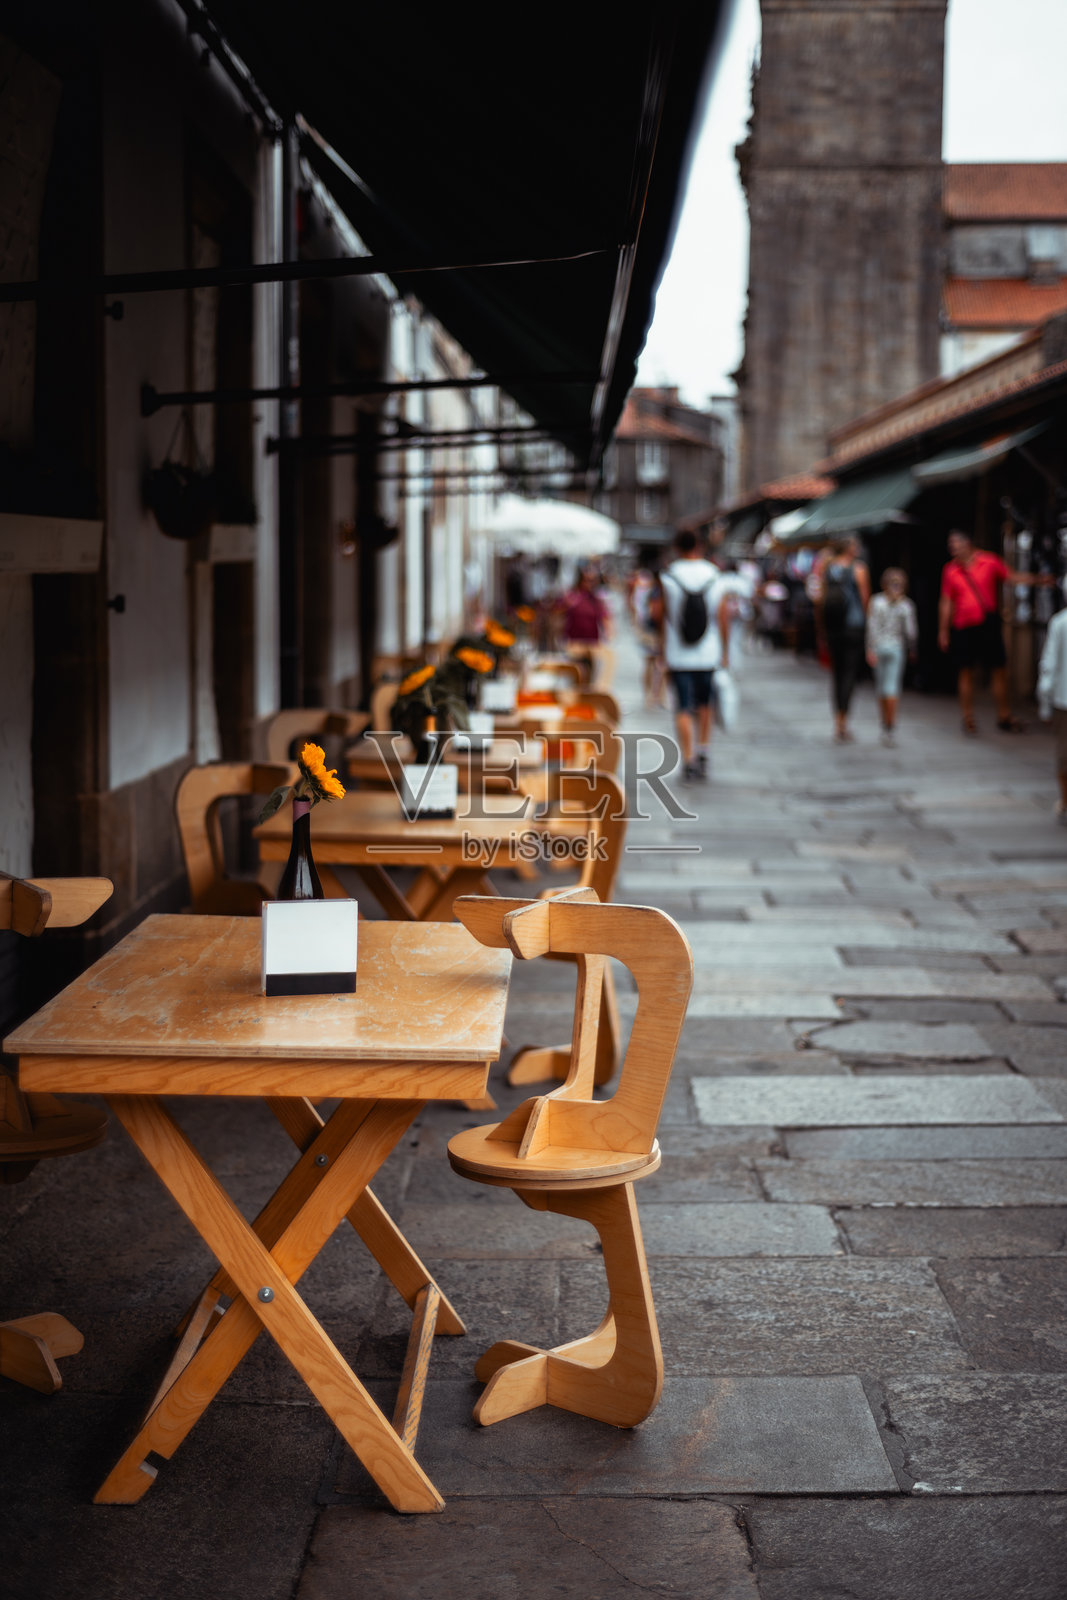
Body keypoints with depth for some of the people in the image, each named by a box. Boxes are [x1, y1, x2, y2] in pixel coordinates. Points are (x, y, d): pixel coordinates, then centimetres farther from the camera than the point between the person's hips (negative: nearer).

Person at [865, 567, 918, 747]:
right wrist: (912, 651, 11)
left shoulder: (876, 602, -3)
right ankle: (891, 727, -5)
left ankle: (886, 727, 13)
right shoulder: (907, 605, -1)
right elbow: (911, 631, -2)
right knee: (892, 686, 0)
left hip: (878, 647, 0)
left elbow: (872, 627, -9)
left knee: (881, 686, 8)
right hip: (896, 647, 0)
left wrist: (870, 651, -11)